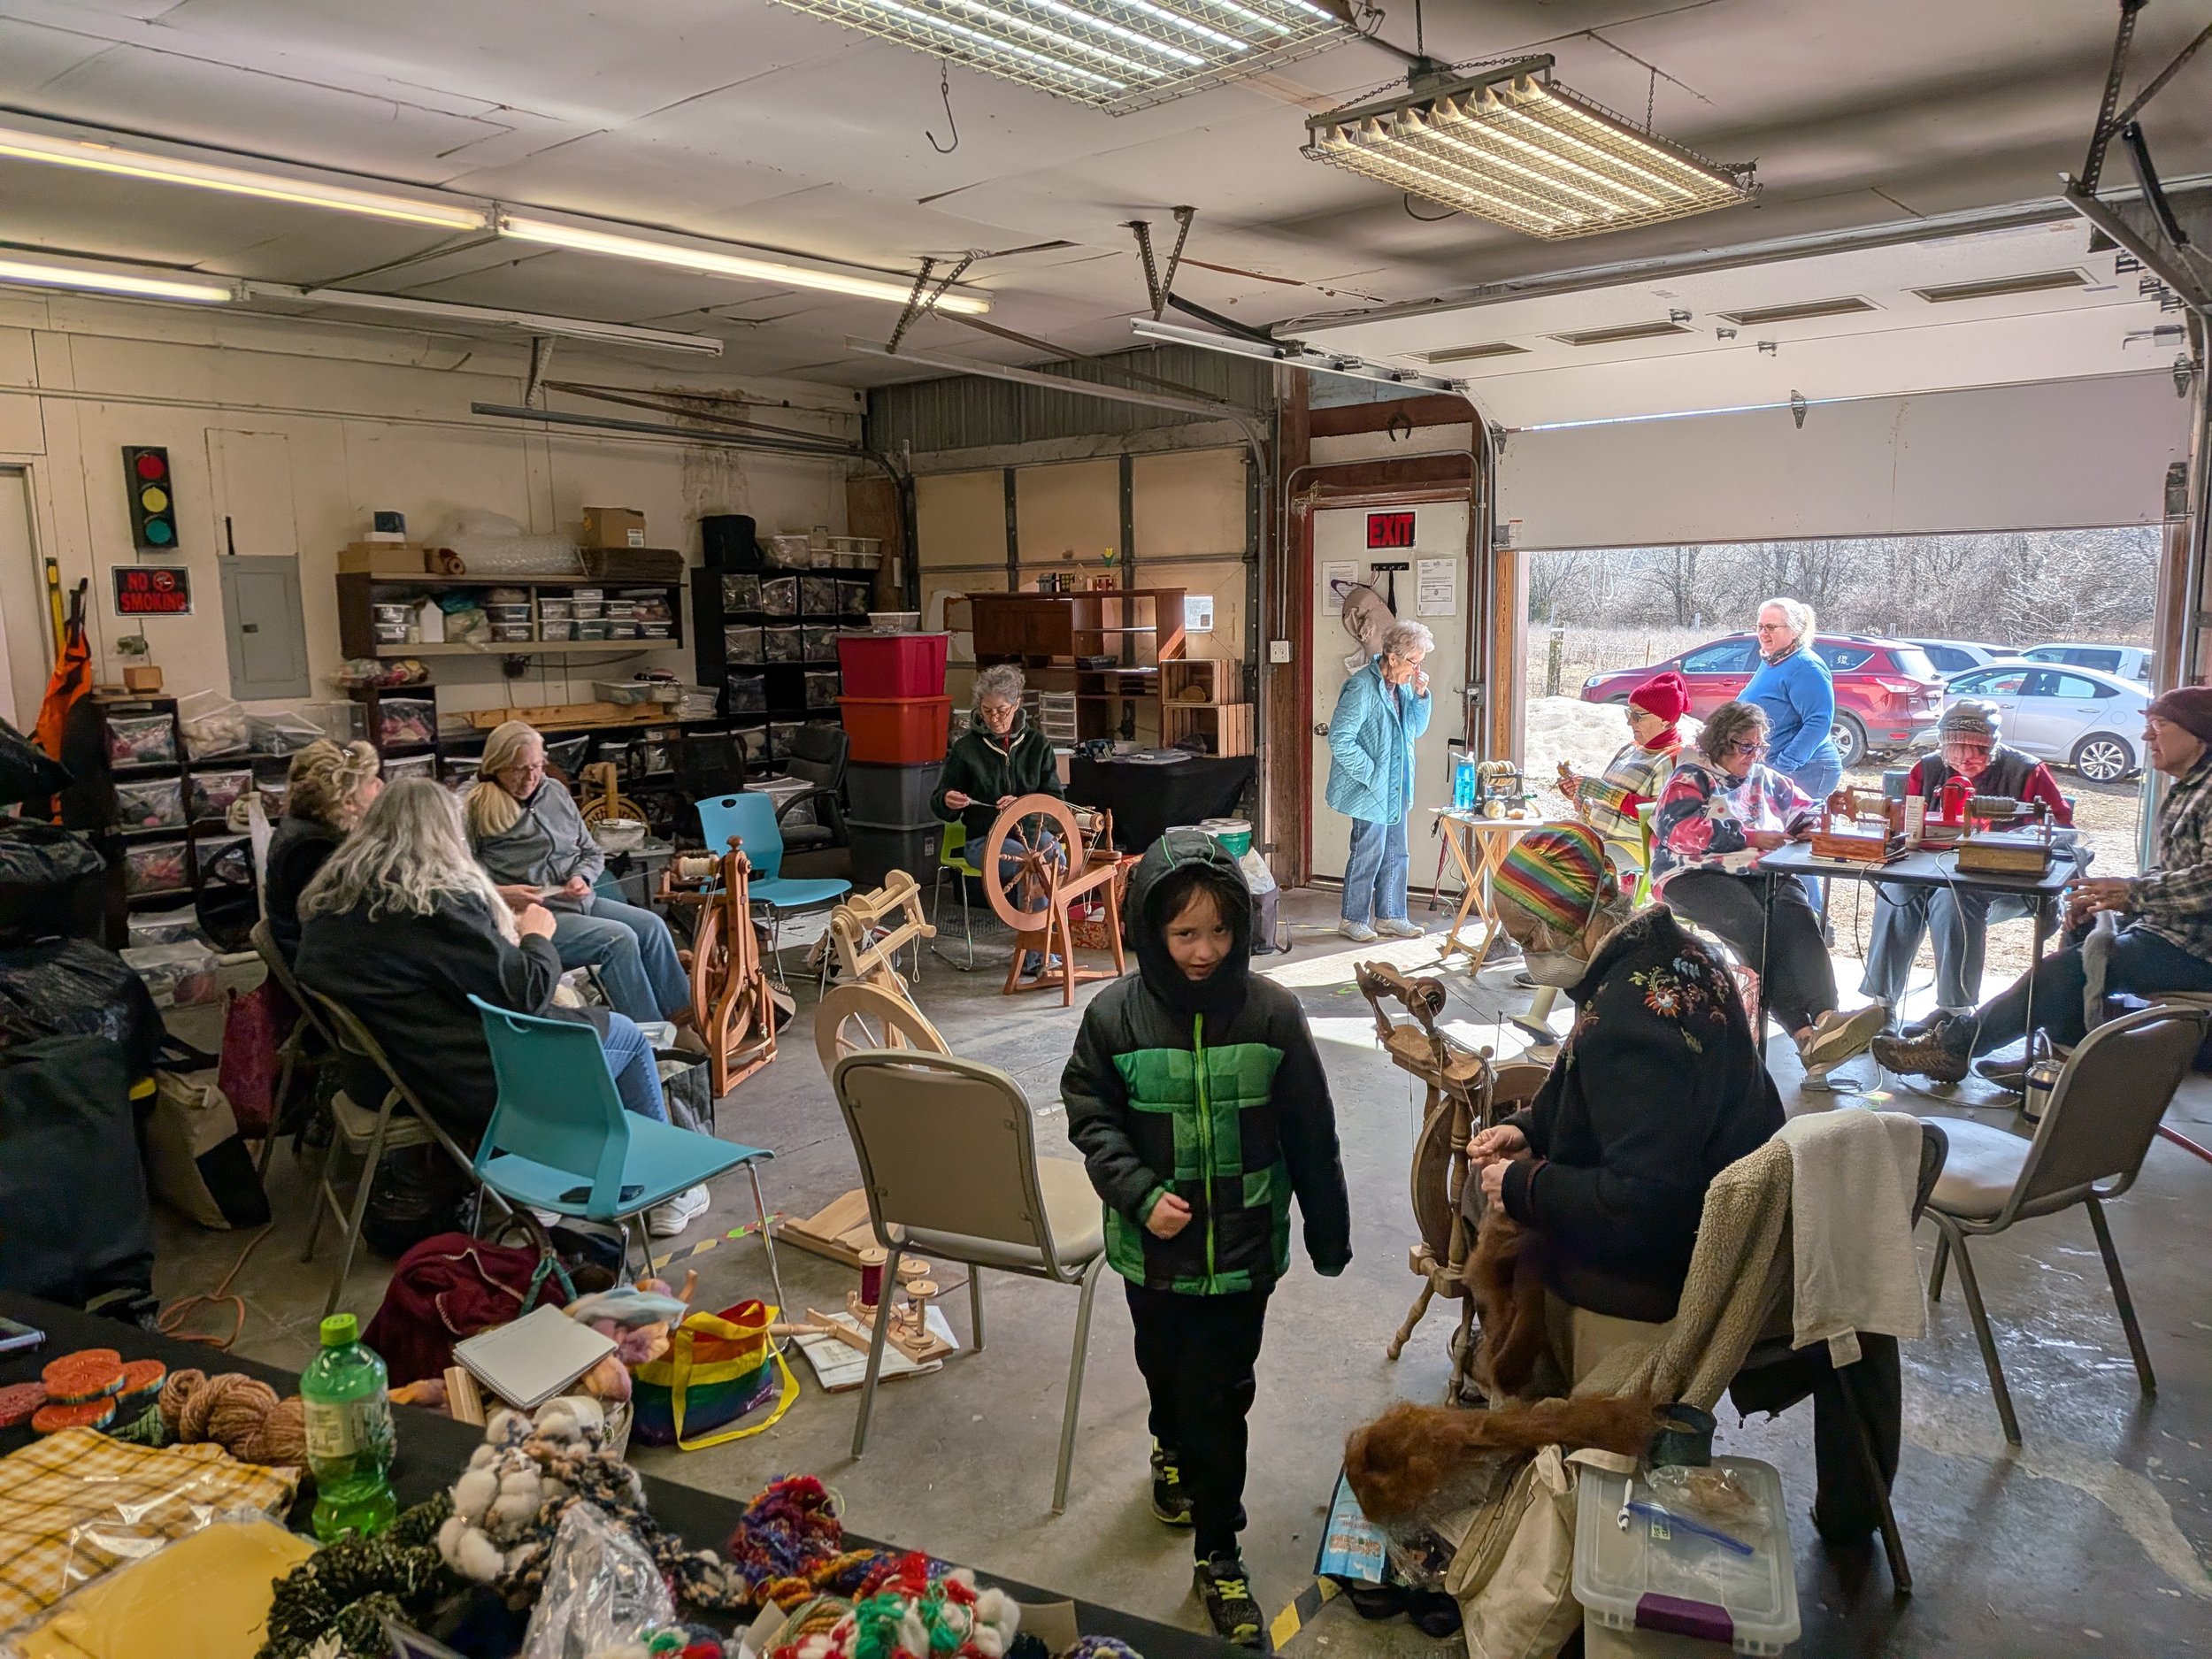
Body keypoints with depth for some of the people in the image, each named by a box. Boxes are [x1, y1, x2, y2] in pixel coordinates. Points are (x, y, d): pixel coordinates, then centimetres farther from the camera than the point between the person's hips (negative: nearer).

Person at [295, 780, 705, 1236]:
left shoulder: (327, 899, 3)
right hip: (476, 1082, -8)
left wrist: (504, 926, 13)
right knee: (626, 1033, 12)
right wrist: (538, 936, 1)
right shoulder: (439, 898, -21)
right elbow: (525, 993, -18)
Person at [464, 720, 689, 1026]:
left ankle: (682, 1013, -13)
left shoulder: (555, 791, 13)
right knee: (618, 938, -26)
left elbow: (592, 852, 18)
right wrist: (500, 893, -22)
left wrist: (582, 877, -1)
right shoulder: (475, 812, -5)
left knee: (651, 925, -17)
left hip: (580, 901, 6)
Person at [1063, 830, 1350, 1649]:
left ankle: (1219, 1556, 25)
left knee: (1221, 1397, 6)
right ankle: (1172, 1447, 57)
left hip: (1243, 1244, -1)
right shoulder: (1116, 1014, -13)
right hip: (1155, 1243, 2)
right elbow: (1090, 1116, -3)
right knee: (1166, 1370, 24)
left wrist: (1329, 1230, 5)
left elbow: (1311, 1135, -4)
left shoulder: (1271, 1011, -13)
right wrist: (1140, 1193, -17)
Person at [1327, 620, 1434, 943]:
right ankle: (1353, 919, 15)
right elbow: (1340, 740, -22)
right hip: (1370, 789, -8)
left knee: (1395, 854, 14)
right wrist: (1371, 774, -19)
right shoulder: (1362, 687, -21)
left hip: (1395, 789, 8)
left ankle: (1390, 916, 26)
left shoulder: (1402, 685, 5)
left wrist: (1420, 696, -2)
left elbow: (1416, 729, 14)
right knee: (1368, 854, 1)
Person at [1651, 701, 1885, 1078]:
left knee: (1798, 916, -31)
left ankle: (1825, 1018, -50)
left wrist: (1810, 824, 8)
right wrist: (1750, 837, -9)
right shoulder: (1691, 778, 8)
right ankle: (1806, 1034, -46)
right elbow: (1681, 831, -8)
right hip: (1698, 875, -5)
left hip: (1762, 875, 5)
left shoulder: (1766, 779, 27)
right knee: (1754, 926, -35)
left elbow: (1803, 806, 35)